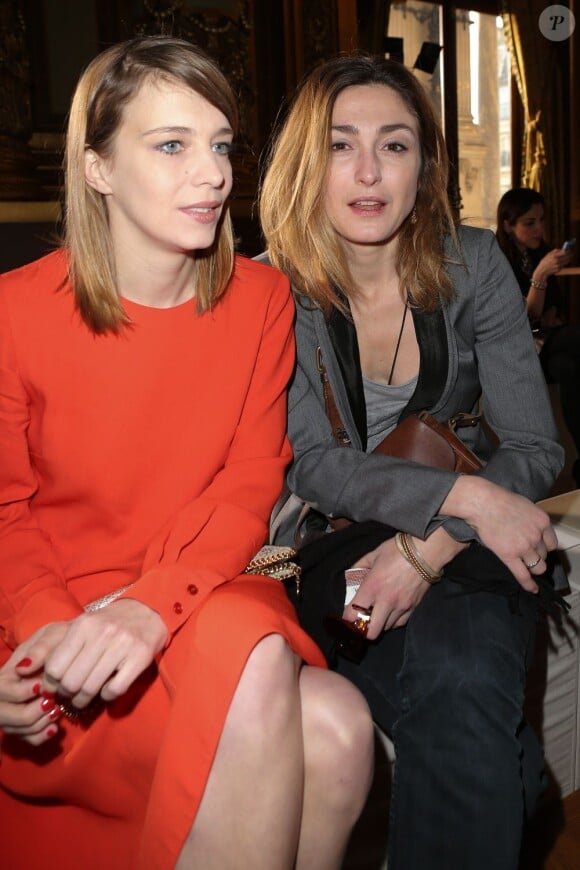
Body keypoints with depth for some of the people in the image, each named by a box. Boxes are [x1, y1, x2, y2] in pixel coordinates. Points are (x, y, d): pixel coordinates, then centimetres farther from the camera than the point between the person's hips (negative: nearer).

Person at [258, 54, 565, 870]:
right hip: (336, 546, -1)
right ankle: (512, 772, 0)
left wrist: (429, 548, -21)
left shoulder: (472, 265, -4)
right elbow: (313, 466, -12)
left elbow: (536, 447, -6)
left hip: (466, 545, 1)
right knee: (464, 723, -27)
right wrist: (467, 495, -25)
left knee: (461, 683, -30)